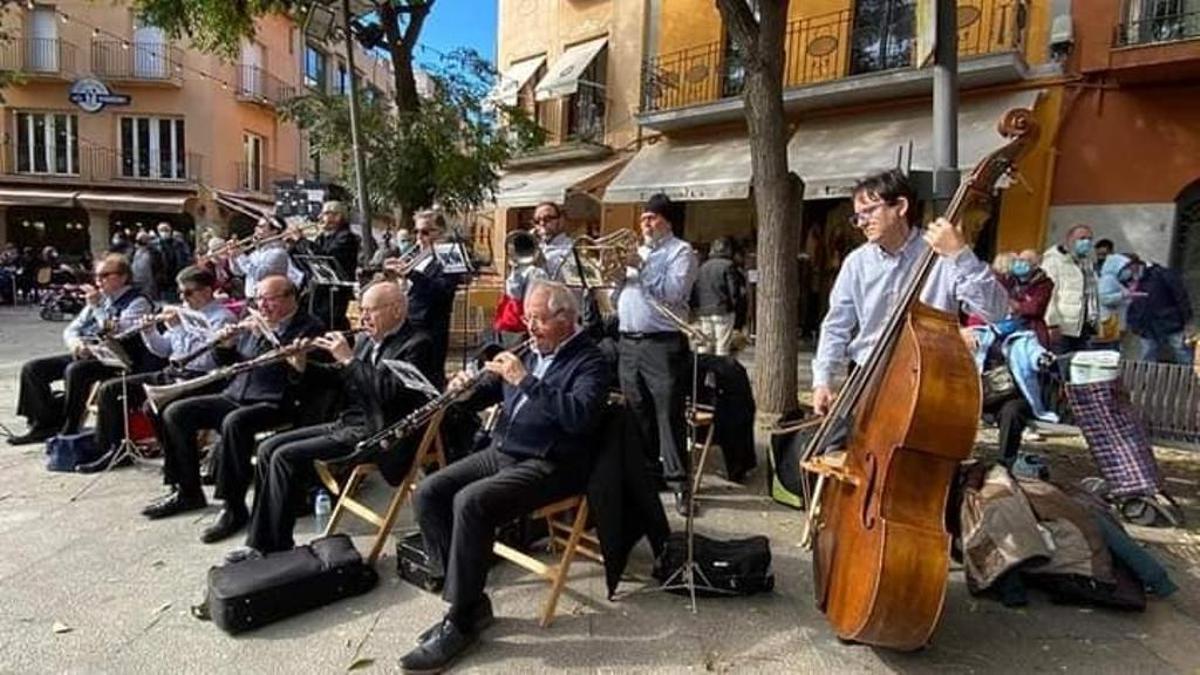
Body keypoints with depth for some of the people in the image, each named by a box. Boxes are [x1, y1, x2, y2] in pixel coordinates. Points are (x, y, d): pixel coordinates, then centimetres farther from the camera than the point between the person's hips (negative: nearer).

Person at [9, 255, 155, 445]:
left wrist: (97, 306, -15)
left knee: (75, 371, -34)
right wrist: (75, 342, -2)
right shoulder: (99, 299, 22)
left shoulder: (138, 302, -2)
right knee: (32, 368, -4)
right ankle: (46, 423, -4)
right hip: (84, 355, 9)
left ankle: (68, 431, -22)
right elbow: (71, 330, 21)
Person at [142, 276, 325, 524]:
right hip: (234, 397, 8)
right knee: (174, 412, -2)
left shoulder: (309, 329, -5)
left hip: (275, 404, -8)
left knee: (234, 422, -35)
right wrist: (225, 346, 4)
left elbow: (299, 375, -20)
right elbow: (227, 363, 27)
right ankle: (187, 492, 9)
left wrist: (267, 337, -22)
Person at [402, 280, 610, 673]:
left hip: (548, 465, -8)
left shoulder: (589, 362, -7)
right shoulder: (531, 352, 15)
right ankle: (469, 599, -1)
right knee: (428, 494, -8)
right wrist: (464, 389, -3)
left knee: (470, 502, -29)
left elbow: (581, 416, -26)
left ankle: (461, 621, -13)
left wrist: (525, 381, -25)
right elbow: (489, 394, 20)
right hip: (501, 452, 8)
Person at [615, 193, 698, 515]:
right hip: (628, 343, 7)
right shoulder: (636, 252, 22)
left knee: (668, 414, -7)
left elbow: (673, 292, -16)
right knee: (637, 414, 12)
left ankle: (677, 480, 0)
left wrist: (641, 267, -15)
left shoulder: (681, 251, 1)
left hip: (663, 344, -7)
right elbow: (618, 296, 21)